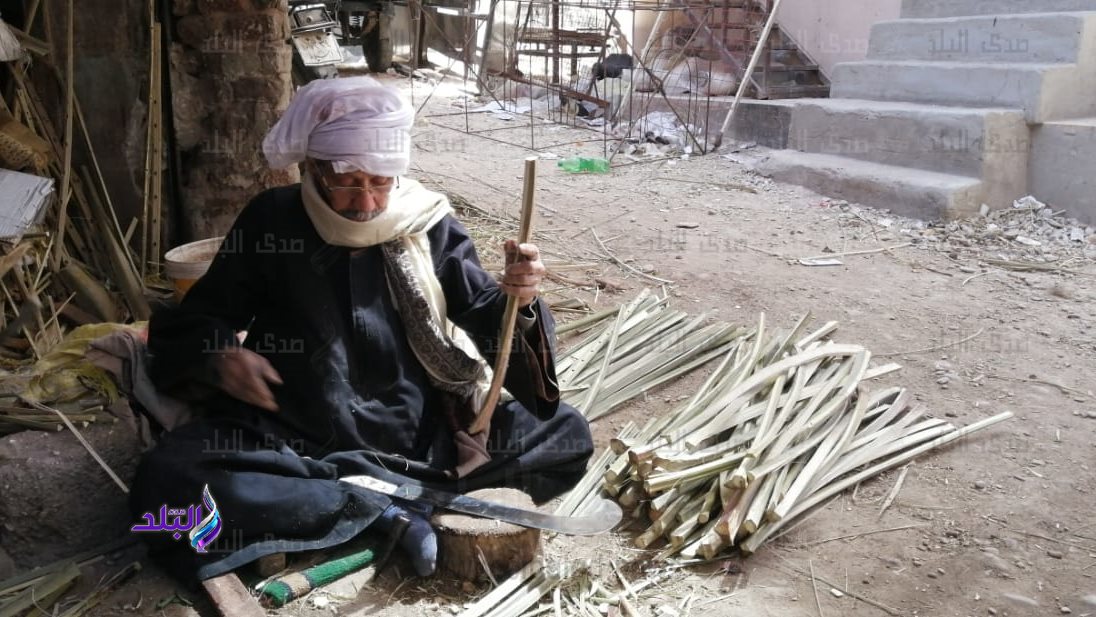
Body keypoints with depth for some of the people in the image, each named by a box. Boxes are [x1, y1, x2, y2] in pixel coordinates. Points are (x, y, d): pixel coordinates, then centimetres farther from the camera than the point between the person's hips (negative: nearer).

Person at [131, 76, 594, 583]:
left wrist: (518, 303, -32)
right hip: (291, 440, 0)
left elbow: (479, 315, -9)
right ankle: (388, 510, -22)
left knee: (567, 436, -11)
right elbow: (201, 316, 6)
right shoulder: (270, 220, -5)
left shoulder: (427, 224, -4)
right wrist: (220, 354, -17)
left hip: (419, 434, 1)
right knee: (167, 482, -28)